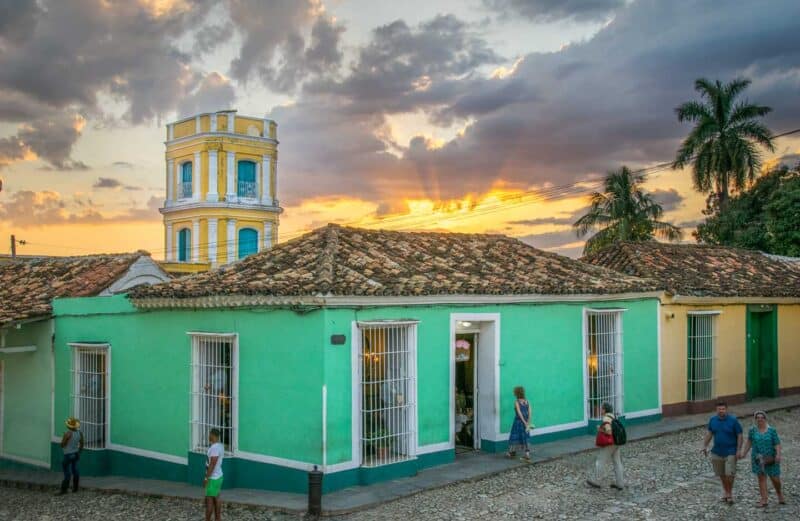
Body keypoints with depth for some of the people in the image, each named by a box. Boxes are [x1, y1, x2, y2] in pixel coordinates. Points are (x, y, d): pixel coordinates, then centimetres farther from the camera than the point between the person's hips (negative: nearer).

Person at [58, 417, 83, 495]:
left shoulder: (68, 433, -22)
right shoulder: (80, 432, -1)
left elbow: (62, 444, -16)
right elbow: (82, 444, 8)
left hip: (68, 455, -7)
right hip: (76, 454, 7)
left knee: (67, 473, -3)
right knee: (75, 471, 14)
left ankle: (63, 490, 2)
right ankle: (75, 488, 20)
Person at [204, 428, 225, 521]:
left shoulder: (214, 448, -23)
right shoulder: (220, 446, 8)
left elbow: (212, 464, -25)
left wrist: (206, 478, -20)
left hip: (213, 478, -10)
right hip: (218, 476, 10)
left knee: (209, 500, -1)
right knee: (216, 499, 14)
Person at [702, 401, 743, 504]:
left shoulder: (733, 420, -11)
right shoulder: (713, 420, 1)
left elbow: (739, 436, -8)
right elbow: (709, 434, 11)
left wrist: (738, 450, -13)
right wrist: (705, 446, 3)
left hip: (730, 452, -4)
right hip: (717, 452, 4)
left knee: (729, 474, -10)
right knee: (721, 474, 12)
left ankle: (729, 492, 11)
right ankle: (725, 491, 31)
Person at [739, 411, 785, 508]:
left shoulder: (772, 430, -5)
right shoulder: (752, 430, 0)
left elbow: (777, 444, -8)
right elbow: (749, 442, 12)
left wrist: (778, 455, -22)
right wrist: (744, 453, 13)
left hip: (771, 459, -1)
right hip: (758, 459, 1)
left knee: (775, 479, 5)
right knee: (761, 478, -1)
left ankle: (779, 493, 34)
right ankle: (764, 500, 3)